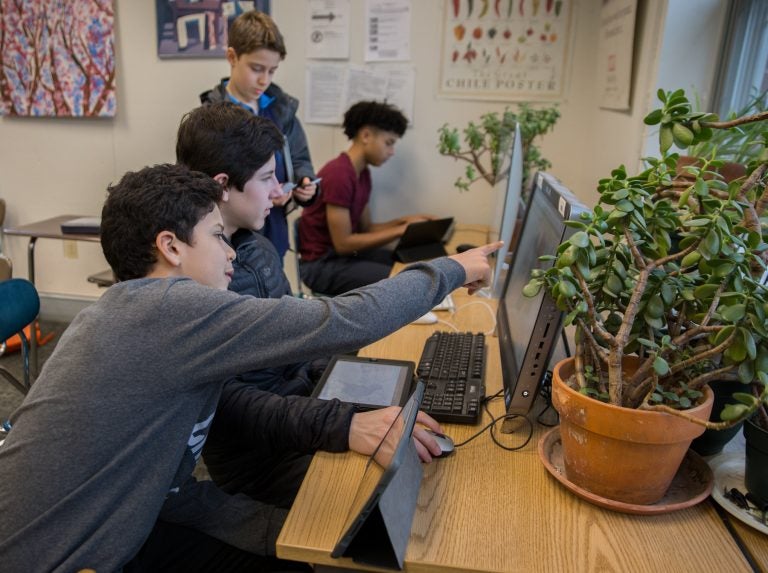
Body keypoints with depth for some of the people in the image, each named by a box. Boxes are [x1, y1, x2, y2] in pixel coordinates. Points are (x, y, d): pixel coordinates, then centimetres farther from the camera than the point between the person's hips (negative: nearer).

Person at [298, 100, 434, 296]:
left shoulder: (363, 173, 8)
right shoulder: (338, 174, -21)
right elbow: (343, 243, -21)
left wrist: (403, 221, -2)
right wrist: (400, 231, -17)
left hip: (346, 253, 9)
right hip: (323, 263, -9)